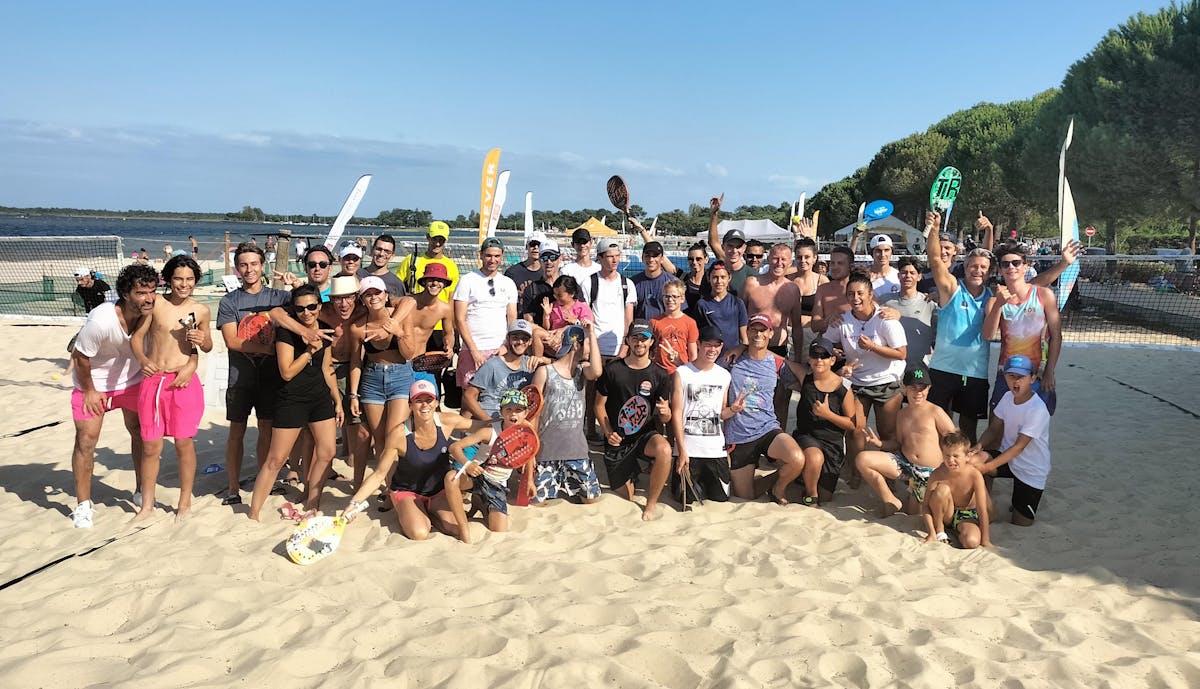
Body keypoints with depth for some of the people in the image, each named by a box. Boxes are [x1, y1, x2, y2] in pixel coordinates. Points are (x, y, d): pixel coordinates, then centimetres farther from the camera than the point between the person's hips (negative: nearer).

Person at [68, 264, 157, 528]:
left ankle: (141, 491, 25)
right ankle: (83, 505, 8)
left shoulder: (152, 313, -21)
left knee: (140, 432, 8)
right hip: (93, 382, -4)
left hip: (132, 379, 4)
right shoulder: (101, 321, -35)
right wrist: (89, 390, -11)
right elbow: (80, 357, -20)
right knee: (86, 438, -5)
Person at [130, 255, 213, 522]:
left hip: (184, 382, 0)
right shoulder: (156, 304, 0)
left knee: (184, 443, 5)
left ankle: (185, 503, 20)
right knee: (150, 446, 7)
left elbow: (208, 347, 15)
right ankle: (147, 505, 22)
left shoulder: (201, 310, 3)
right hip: (153, 380, 0)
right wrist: (143, 360, -17)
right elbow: (136, 337, 1)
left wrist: (202, 340, -8)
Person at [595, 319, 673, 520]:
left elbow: (664, 419, 4)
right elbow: (599, 404, 4)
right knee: (626, 500, 2)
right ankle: (630, 479, 40)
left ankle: (651, 503, -15)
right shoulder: (612, 370, -3)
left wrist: (665, 412, -20)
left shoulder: (660, 375, 0)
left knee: (664, 450, -36)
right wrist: (608, 432, -11)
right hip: (617, 439, 0)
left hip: (645, 433, 0)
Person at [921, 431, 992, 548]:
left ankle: (956, 530, 3)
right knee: (942, 489, -31)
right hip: (946, 514, 1)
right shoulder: (937, 474, -21)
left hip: (967, 516, -1)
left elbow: (983, 510, -21)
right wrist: (932, 534, -24)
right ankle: (939, 530, -10)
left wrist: (985, 541, -20)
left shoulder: (974, 475, -25)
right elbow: (927, 505, -17)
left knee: (972, 542, -33)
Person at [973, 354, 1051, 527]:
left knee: (1021, 523, -2)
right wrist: (978, 446, -19)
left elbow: (1019, 447, -25)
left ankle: (1034, 498, 29)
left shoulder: (1037, 410, -26)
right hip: (1008, 457, 5)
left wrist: (988, 467, -29)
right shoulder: (1008, 397, -4)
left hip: (1031, 471, -5)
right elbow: (994, 429, 1)